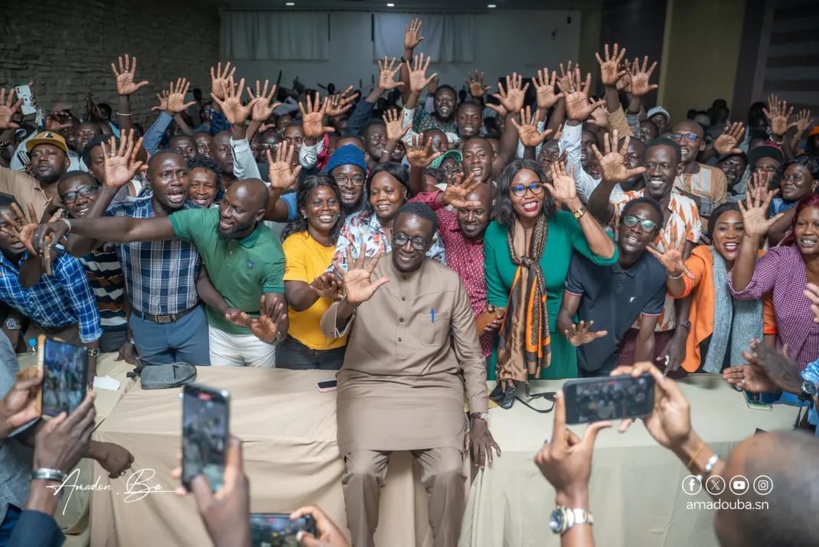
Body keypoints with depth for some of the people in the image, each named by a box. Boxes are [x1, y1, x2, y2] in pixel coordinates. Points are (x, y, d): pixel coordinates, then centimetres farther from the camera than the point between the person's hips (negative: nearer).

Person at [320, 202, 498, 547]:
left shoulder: (449, 282, 1)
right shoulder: (365, 273, -1)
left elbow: (471, 354, 6)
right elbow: (329, 330, -14)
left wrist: (479, 418, -1)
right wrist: (349, 303, -37)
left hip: (433, 387, 1)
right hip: (370, 386, 0)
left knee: (449, 471, -21)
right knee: (361, 471, -21)